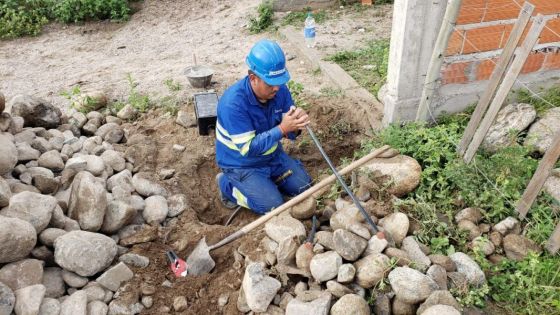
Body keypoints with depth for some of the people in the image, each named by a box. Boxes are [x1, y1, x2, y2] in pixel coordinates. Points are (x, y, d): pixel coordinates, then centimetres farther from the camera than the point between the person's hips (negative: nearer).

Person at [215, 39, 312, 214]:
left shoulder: (280, 89, -13)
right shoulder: (233, 103, -32)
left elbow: (290, 133, -7)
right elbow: (248, 149, -30)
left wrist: (296, 124, -32)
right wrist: (281, 129, -39)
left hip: (272, 155, 6)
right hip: (241, 164, -6)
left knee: (303, 186, 4)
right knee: (273, 206, -14)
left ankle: (265, 180, 23)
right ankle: (228, 184, 7)